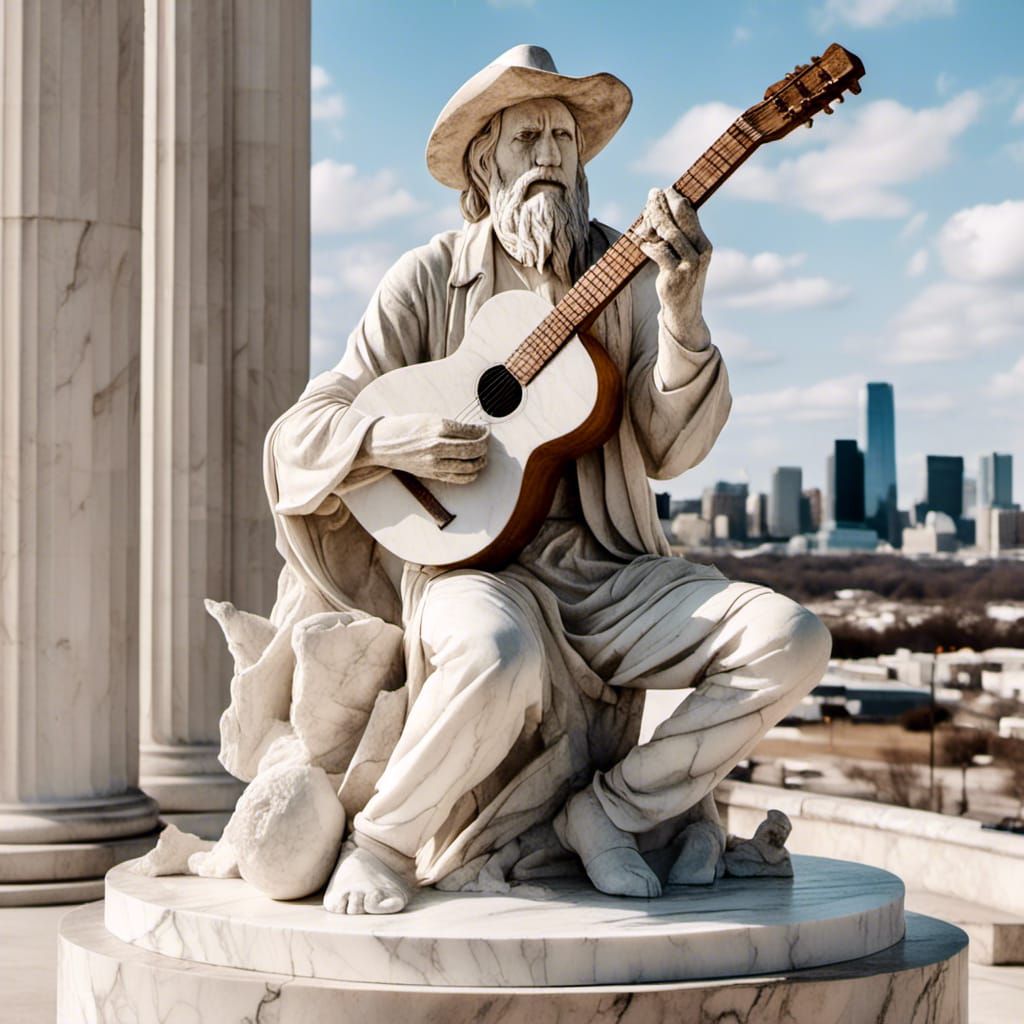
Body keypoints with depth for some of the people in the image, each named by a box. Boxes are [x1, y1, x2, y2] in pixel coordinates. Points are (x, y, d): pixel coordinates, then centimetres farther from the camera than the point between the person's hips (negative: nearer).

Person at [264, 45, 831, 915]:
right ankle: (382, 844, -12)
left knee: (790, 642, -17)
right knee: (501, 657, -39)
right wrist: (389, 438, -19)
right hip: (473, 559, -4)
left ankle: (609, 811, 0)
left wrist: (682, 312, -20)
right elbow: (306, 429, 3)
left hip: (609, 570, 4)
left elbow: (670, 450, -4)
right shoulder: (430, 279, 3)